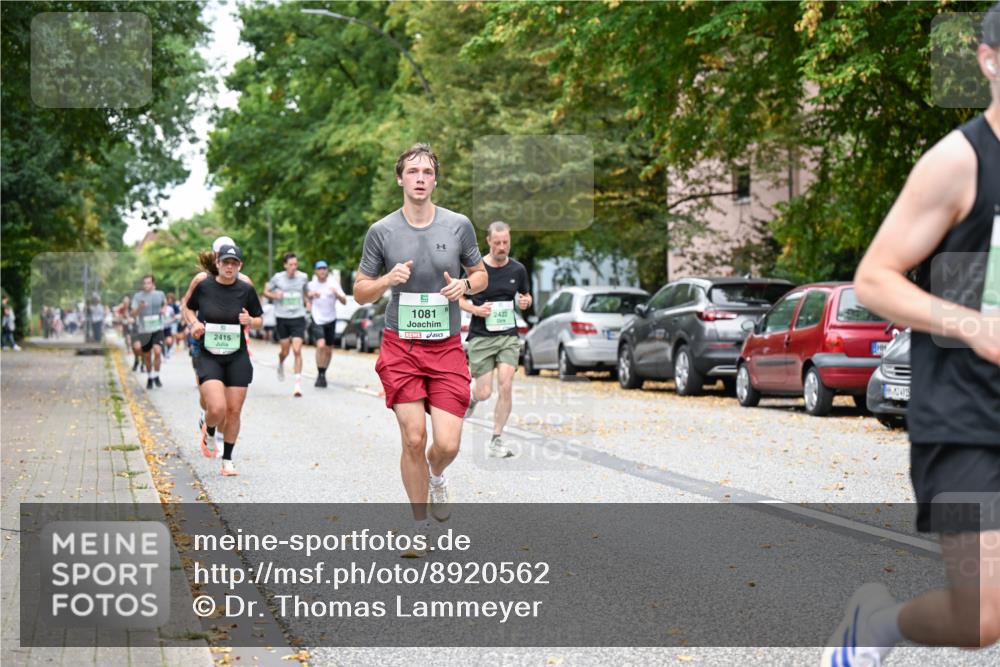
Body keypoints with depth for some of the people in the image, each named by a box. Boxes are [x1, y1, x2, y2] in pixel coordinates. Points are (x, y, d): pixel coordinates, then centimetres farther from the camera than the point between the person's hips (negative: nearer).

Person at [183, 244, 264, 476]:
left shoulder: (246, 290, 0)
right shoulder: (203, 286, -2)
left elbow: (259, 321, 10)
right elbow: (188, 307, 15)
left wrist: (250, 321, -12)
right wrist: (194, 323, -4)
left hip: (237, 358, 2)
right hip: (208, 357, -2)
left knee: (234, 411, 2)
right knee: (217, 409, -18)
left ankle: (227, 460, 17)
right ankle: (208, 431, 18)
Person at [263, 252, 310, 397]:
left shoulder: (303, 277, 2)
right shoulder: (277, 278, -4)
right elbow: (266, 292, 7)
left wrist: (307, 301, 2)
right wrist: (274, 295, -13)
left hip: (298, 318, 0)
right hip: (282, 318, 0)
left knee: (297, 350, -11)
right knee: (285, 351, 7)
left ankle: (298, 383, -8)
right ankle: (280, 364, 45)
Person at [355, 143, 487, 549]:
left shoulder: (459, 225, 2)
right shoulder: (381, 231, 0)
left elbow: (481, 275, 15)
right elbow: (360, 292, 7)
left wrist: (464, 284, -8)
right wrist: (389, 279, -14)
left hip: (447, 348, 1)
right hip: (400, 348, -1)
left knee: (448, 444, -9)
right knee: (413, 440, -6)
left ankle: (435, 476, 29)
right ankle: (420, 526, 13)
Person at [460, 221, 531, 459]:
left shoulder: (518, 269, 4)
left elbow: (525, 296, 19)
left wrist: (525, 301, -4)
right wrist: (475, 309, -14)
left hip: (508, 335, 2)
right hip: (481, 336, -2)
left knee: (506, 387, -13)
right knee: (484, 392, -4)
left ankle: (496, 442, -3)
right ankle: (471, 398, 36)